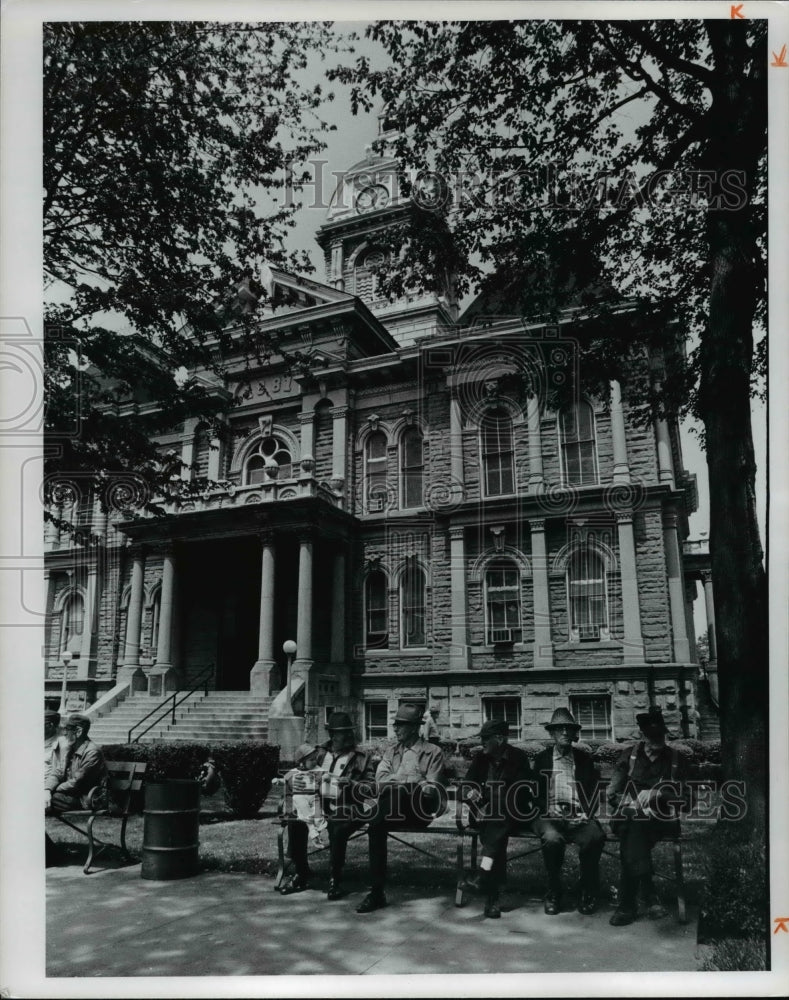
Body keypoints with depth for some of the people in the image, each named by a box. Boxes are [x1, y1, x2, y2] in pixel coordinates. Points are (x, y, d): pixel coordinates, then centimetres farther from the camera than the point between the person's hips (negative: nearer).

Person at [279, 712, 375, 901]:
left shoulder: (361, 757, 5)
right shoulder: (321, 753, 17)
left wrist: (350, 784, -16)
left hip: (345, 808, -4)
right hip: (320, 804, 4)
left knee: (337, 830, -34)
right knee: (295, 822, -22)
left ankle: (335, 880, -12)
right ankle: (301, 875, -3)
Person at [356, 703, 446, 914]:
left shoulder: (433, 752, 10)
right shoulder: (391, 751, 24)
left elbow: (430, 788, -1)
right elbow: (381, 781, 7)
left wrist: (397, 781, -12)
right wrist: (413, 780, -6)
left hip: (417, 809, -3)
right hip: (393, 807, 3)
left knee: (399, 793, -36)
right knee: (376, 827, -31)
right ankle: (377, 892, -25)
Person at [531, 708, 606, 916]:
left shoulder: (585, 759, 15)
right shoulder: (541, 758, 12)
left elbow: (594, 792, 11)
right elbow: (536, 793, 9)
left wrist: (586, 815, -6)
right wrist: (550, 812, -9)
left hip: (579, 818, 1)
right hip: (550, 816, -1)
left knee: (596, 837, -32)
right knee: (552, 838, -35)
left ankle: (587, 892, -9)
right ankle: (554, 892, -12)